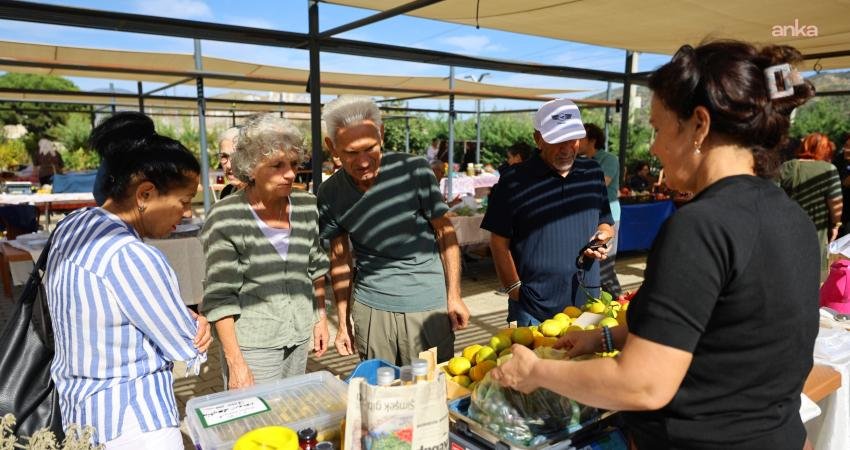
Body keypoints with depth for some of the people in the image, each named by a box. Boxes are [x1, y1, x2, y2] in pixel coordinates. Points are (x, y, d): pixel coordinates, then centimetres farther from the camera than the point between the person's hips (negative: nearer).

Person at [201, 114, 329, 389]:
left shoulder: (307, 206, -2)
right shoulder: (226, 218, -15)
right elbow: (220, 297, -14)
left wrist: (321, 317, 11)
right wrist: (235, 363, -15)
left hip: (300, 336, 5)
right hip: (253, 345, -4)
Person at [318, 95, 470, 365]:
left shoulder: (414, 170, -13)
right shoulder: (329, 195, -4)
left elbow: (445, 232, -4)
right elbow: (340, 258, 6)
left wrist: (454, 296, -5)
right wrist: (343, 322, 8)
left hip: (429, 304, -2)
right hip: (370, 307, 2)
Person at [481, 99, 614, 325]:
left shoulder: (593, 173, 6)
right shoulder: (514, 180, -7)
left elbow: (606, 223, 18)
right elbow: (499, 242, -5)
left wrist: (604, 235, -4)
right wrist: (515, 290, -9)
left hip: (586, 301, 4)